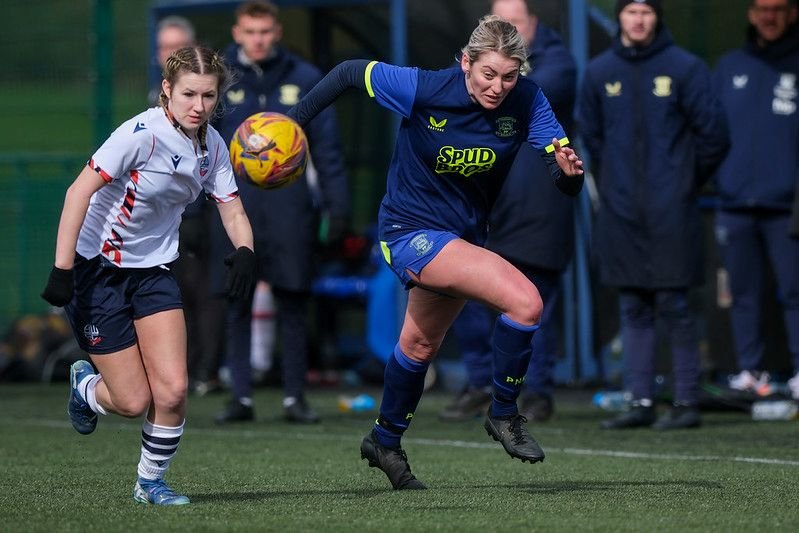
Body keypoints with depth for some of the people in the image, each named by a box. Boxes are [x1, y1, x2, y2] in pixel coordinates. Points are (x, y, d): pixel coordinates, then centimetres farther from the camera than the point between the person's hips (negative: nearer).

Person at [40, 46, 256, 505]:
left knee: (172, 390, -11)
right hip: (98, 270, -5)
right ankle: (86, 384, 31)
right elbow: (79, 192, -24)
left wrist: (245, 251, -22)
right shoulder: (143, 134, -23)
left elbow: (232, 209, 1)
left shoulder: (212, 146, -2)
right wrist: (62, 268, -28)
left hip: (154, 270, 5)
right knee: (134, 402, -4)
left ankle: (151, 481, 14)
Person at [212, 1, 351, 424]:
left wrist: (336, 204, -1)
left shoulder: (304, 79, 3)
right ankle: (241, 397, 9)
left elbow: (326, 147, 5)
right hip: (235, 209, 0)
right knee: (237, 308, 3)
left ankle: (295, 397, 7)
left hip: (288, 209, 0)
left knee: (292, 305, 2)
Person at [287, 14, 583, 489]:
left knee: (420, 347, 27)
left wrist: (569, 171, -41)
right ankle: (505, 414, -6)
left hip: (464, 236, 6)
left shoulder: (526, 102, -15)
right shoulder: (424, 90, -24)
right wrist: (294, 122, -9)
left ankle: (385, 441, 50)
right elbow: (350, 73, -11)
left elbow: (566, 175, -17)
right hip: (411, 231, -6)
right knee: (525, 302, -25)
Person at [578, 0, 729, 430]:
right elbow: (591, 136, 19)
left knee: (673, 305, -5)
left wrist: (686, 181, 6)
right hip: (620, 213, 4)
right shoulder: (599, 72, 7)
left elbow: (712, 135, 0)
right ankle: (641, 402, 11)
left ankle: (687, 402, 0)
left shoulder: (685, 68, -3)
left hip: (671, 213, -4)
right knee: (633, 309, 6)